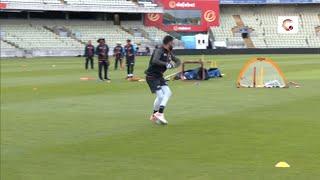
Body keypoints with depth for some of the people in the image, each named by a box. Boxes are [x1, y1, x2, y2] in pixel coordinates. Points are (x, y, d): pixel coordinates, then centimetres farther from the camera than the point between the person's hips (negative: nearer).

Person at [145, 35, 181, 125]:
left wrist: (174, 65, -9)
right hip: (152, 76, -9)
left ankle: (160, 114, 5)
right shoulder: (159, 51, -18)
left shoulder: (169, 53, 7)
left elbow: (178, 61, 13)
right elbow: (155, 61, -35)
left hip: (159, 76, 9)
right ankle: (154, 115, 4)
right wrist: (166, 64, -37)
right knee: (160, 96, -12)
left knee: (168, 92, 0)